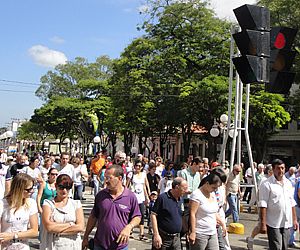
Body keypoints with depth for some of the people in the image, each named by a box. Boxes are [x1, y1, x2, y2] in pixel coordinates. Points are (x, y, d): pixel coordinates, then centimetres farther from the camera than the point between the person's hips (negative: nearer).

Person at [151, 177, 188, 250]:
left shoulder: (180, 200, 8)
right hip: (163, 238, -6)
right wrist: (156, 235, -18)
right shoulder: (162, 198, -13)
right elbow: (153, 215, -13)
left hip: (176, 238, 6)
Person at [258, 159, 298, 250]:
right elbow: (263, 205, -14)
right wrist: (263, 224, -18)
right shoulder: (267, 184, -10)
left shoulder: (288, 183, 11)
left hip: (286, 223, 6)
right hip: (273, 224, -6)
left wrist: (294, 219, 14)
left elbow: (292, 203, 18)